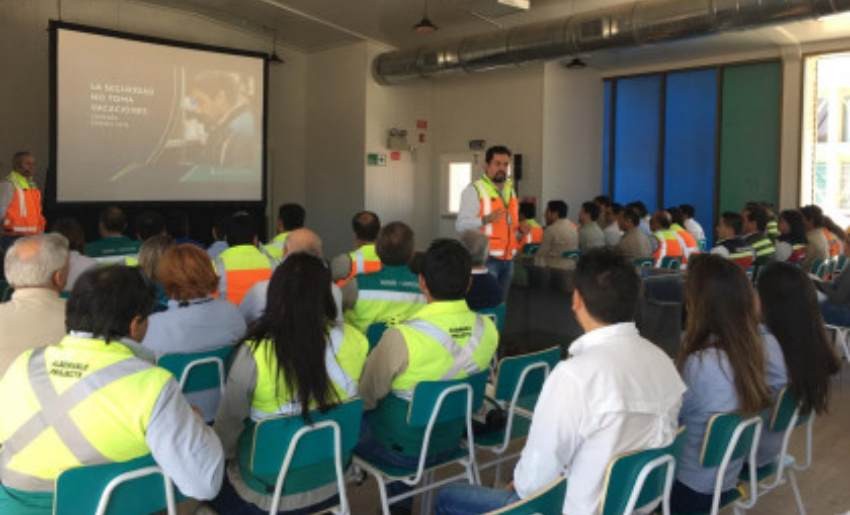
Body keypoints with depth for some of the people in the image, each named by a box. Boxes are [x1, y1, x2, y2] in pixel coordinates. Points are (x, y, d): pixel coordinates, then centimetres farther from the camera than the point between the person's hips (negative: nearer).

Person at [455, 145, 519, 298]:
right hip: (486, 258, -7)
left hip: (508, 258, 7)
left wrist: (521, 227, 4)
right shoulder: (474, 190, -8)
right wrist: (485, 219, -29)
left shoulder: (510, 190, 15)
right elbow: (461, 225, -15)